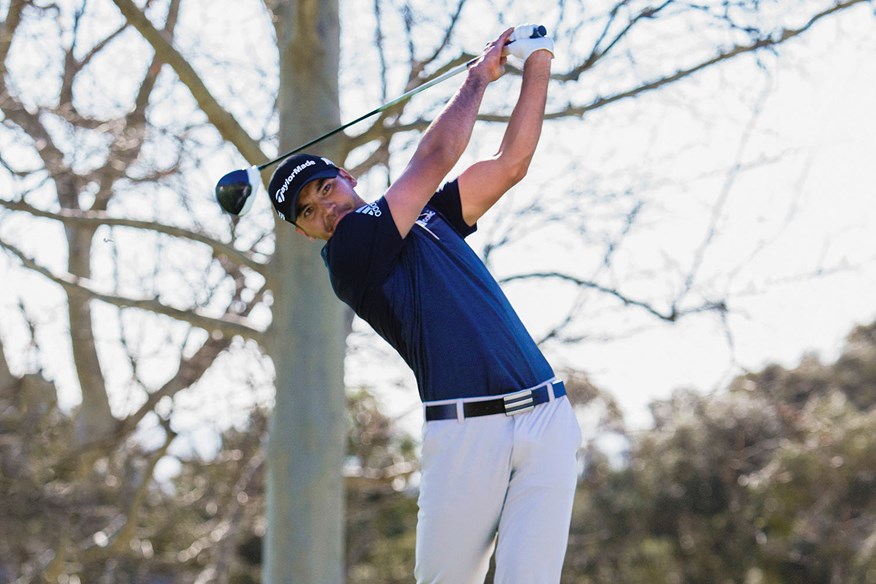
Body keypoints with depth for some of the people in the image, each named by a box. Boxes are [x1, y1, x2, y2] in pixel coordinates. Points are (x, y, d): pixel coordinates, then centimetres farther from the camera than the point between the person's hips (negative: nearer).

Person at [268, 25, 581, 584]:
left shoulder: (428, 216, 23)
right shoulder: (349, 248, 0)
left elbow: (511, 164, 21)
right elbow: (434, 159, -1)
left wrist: (538, 65, 17)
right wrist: (479, 77, 13)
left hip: (547, 416, 5)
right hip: (465, 429, -5)